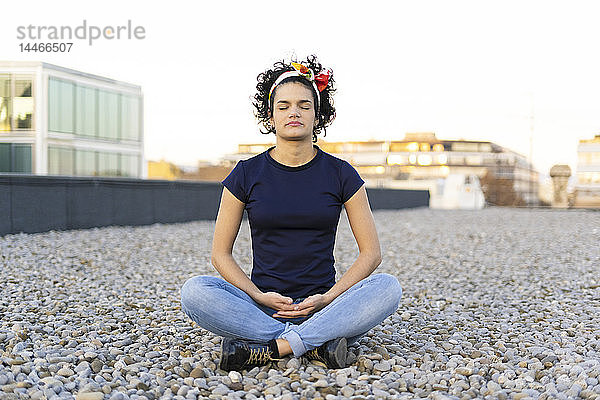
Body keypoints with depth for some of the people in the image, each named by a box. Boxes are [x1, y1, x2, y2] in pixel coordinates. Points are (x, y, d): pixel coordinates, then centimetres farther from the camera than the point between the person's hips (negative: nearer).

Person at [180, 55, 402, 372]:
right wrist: (258, 296, -13)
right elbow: (220, 254, 4)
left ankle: (265, 350, -30)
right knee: (194, 291, -27)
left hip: (322, 306, 1)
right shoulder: (247, 174, 3)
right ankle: (317, 343, -27)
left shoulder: (341, 174, 3)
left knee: (388, 287, -27)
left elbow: (370, 252, 2)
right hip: (262, 307, 0)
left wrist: (328, 298, -12)